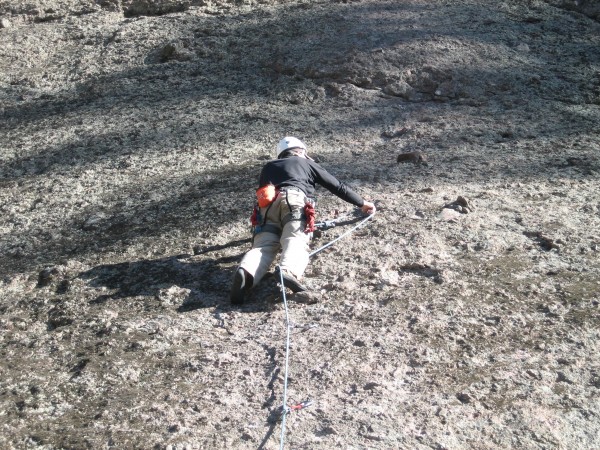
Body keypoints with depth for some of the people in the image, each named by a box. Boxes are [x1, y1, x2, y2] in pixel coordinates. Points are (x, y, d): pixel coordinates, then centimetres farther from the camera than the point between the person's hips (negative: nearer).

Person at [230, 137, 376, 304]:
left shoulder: (268, 167, 41)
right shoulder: (306, 163, 32)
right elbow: (337, 186, 33)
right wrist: (362, 203, 42)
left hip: (267, 206, 3)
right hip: (293, 202, -3)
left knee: (263, 247, -13)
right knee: (296, 243, -23)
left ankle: (245, 273, -45)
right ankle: (288, 272, -55)